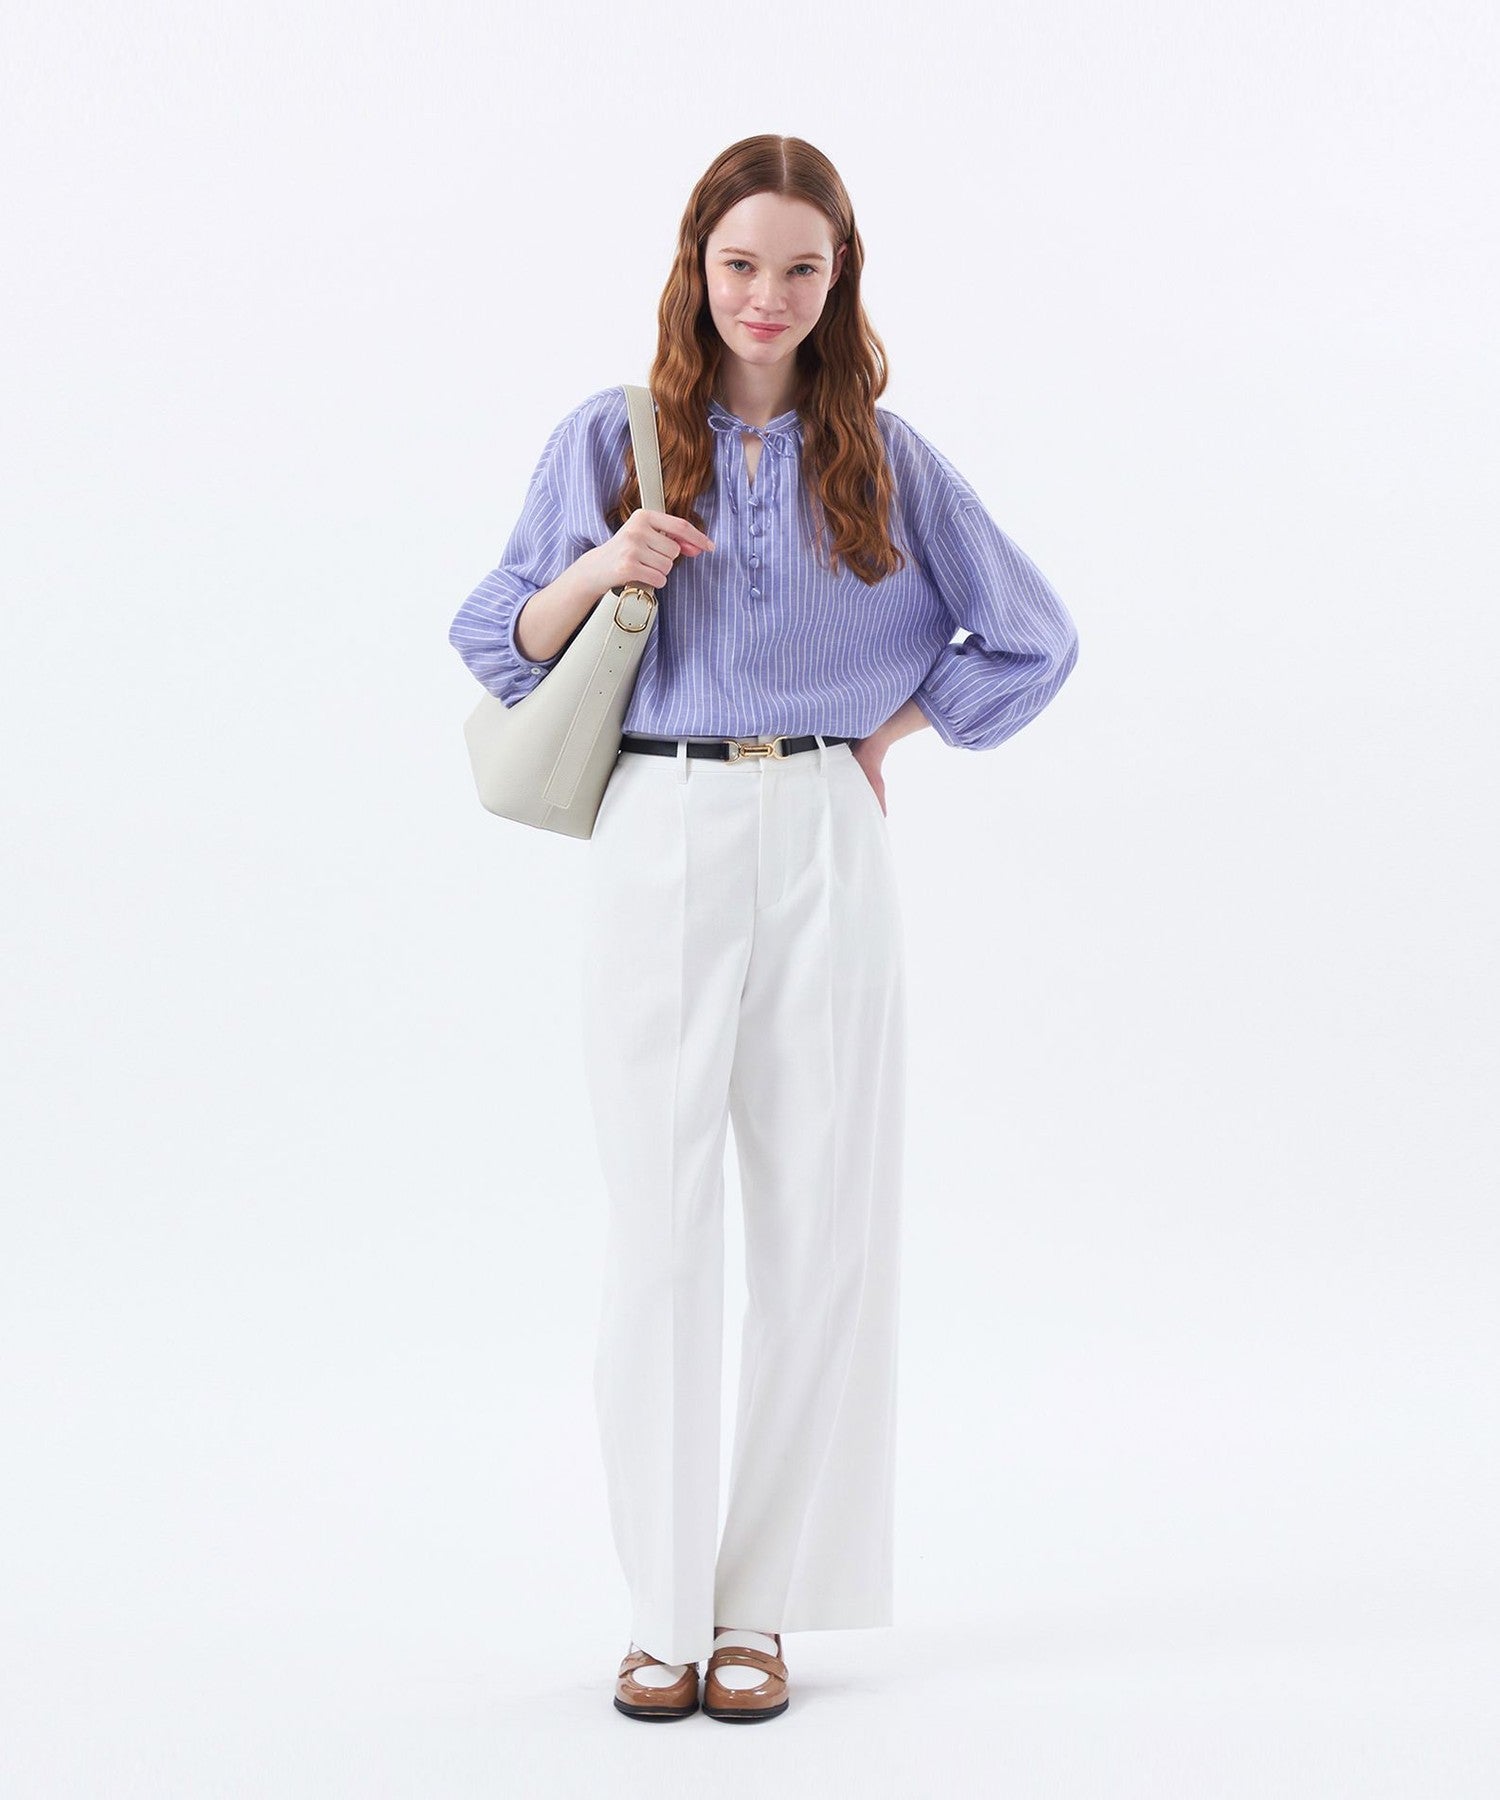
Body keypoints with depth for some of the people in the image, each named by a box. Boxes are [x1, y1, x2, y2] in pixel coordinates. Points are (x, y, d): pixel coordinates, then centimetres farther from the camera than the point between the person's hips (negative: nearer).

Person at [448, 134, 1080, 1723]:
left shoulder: (880, 457, 8)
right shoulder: (608, 441, 7)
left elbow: (1031, 640, 13)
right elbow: (498, 650, 7)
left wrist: (883, 737, 5)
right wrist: (596, 570, -11)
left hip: (824, 849, 1)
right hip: (659, 846, -1)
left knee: (820, 1223, 2)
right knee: (659, 1231, -1)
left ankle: (763, 1603, 13)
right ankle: (664, 1606, 10)